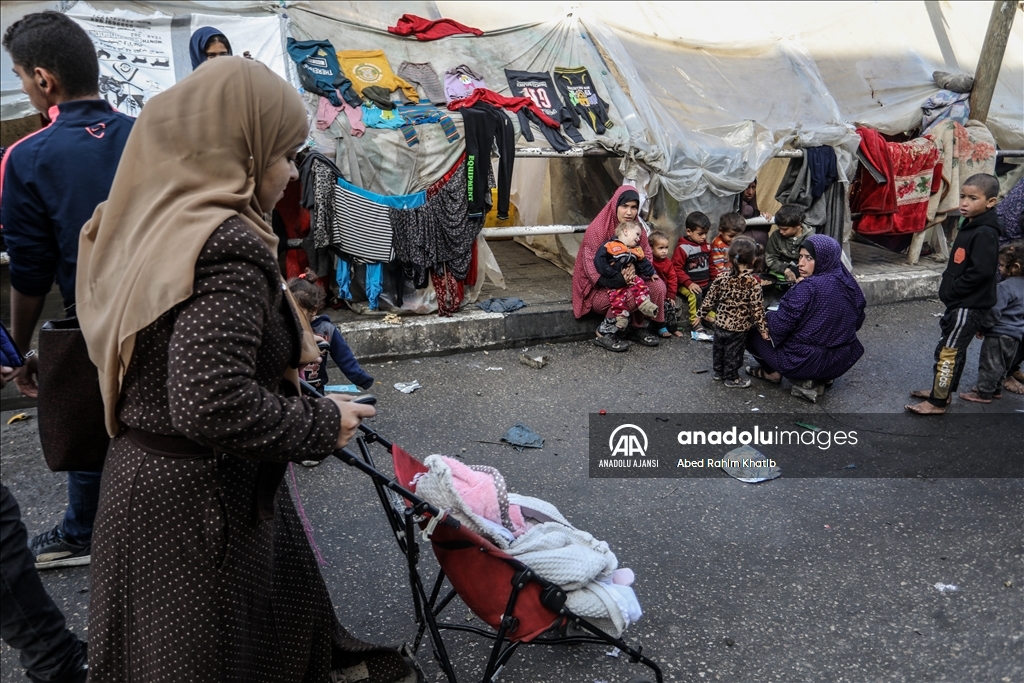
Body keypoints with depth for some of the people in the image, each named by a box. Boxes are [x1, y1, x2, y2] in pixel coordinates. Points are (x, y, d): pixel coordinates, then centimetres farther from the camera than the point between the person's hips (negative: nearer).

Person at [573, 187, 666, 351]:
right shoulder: (597, 230, -20)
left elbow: (647, 256, -1)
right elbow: (592, 268, -22)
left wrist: (634, 267, -25)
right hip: (597, 288, -7)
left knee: (657, 286, -15)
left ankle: (638, 327, 3)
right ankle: (604, 333, -14)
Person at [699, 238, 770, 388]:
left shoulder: (722, 279, -7)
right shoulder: (753, 283, -18)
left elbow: (709, 299, 0)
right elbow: (757, 309, -17)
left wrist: (702, 314, 14)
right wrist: (763, 330, -9)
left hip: (721, 324, 4)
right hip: (739, 328, -4)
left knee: (718, 349, 21)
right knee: (733, 352, 11)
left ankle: (718, 372, 38)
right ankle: (732, 378, 24)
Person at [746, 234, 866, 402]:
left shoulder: (807, 287, -22)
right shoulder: (850, 284, 0)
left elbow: (779, 327, -20)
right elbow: (857, 323, 14)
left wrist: (768, 316, 2)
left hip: (807, 363, -7)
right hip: (842, 363, 7)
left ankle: (773, 373, 12)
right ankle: (819, 378, 17)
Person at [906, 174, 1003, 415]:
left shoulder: (985, 233, -20)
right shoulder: (970, 226, 9)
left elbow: (981, 271, -26)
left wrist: (952, 291, -17)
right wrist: (949, 289, 8)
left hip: (970, 305, -10)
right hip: (960, 302, 10)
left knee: (947, 351, -5)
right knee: (955, 348, 19)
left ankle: (937, 402, 2)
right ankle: (943, 390, 32)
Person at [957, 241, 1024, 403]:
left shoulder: (1005, 287, -23)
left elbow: (993, 312, -22)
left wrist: (982, 327, -8)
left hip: (999, 334, -9)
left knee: (990, 363, 2)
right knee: (1003, 365, 21)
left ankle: (984, 393, 9)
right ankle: (996, 389, 33)